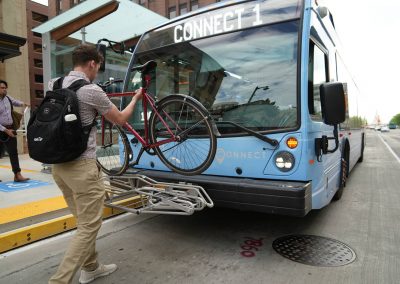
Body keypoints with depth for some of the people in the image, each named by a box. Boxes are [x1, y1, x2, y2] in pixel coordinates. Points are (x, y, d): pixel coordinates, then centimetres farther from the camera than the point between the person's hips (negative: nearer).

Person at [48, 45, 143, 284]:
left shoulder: (54, 86, 9)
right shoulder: (92, 91, -13)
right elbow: (120, 120, 0)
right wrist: (136, 98, 16)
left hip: (58, 164, 9)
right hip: (82, 166, -8)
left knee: (84, 221, 20)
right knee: (89, 226, 2)